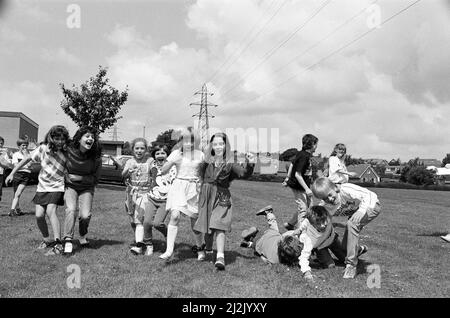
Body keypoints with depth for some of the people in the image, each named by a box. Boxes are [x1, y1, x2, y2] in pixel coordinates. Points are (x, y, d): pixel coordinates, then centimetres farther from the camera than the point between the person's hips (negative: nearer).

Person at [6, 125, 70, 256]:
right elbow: (27, 159, 3)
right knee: (39, 215, -5)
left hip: (57, 187, -3)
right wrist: (12, 173, 5)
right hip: (42, 187, 3)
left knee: (50, 211, -22)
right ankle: (47, 240, 20)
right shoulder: (43, 148, -9)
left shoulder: (66, 153, -12)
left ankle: (58, 245, -23)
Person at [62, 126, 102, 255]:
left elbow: (95, 179, -6)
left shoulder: (96, 158, -15)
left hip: (86, 188, 0)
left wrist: (78, 178, -15)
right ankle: (68, 241, -17)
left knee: (85, 215, -11)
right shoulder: (68, 150, -14)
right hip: (70, 186, 0)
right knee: (71, 209, -22)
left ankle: (82, 236, 19)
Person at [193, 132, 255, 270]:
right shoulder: (206, 162, 7)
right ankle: (207, 250, 36)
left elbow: (244, 173, -11)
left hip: (221, 198, -3)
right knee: (207, 227, 12)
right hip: (205, 197, 3)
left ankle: (220, 257, -20)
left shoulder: (230, 164, 0)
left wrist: (249, 164, -28)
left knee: (219, 226, -15)